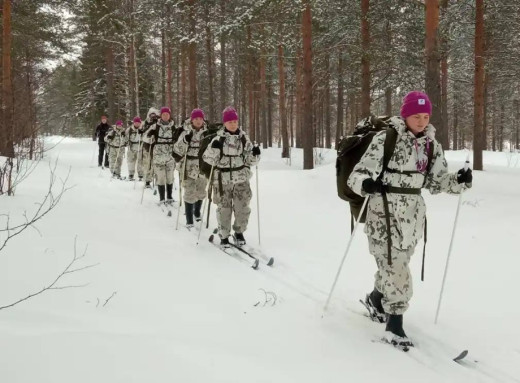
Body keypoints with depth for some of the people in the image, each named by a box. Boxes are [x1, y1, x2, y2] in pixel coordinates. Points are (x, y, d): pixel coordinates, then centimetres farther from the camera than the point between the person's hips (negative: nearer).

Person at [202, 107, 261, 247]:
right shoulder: (219, 138, -4)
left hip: (242, 179, 2)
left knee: (243, 208, 1)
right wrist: (214, 148, -23)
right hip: (223, 179, -2)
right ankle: (224, 236, 20)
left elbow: (250, 160, 8)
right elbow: (209, 159, -6)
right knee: (224, 209, 4)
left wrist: (255, 154, -11)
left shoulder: (244, 138, 4)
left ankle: (239, 232, 24)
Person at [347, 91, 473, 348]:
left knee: (396, 263, 19)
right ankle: (394, 325, 2)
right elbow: (359, 173, -15)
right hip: (385, 211, -6)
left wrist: (459, 181, -8)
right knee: (396, 266, -9)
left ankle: (377, 298, 45)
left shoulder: (431, 145, 5)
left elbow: (436, 181, 11)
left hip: (413, 212, 6)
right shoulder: (386, 138, -12)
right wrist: (366, 184, -37)